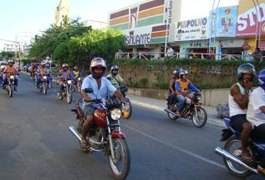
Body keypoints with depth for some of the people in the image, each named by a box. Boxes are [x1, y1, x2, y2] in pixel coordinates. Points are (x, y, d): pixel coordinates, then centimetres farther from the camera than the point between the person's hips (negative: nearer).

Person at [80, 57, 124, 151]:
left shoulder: (105, 81, 12)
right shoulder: (87, 79, -2)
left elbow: (114, 90, 0)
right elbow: (83, 91, -21)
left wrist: (122, 98, -19)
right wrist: (87, 98, -43)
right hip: (90, 105, -4)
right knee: (89, 119, -32)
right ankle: (83, 139, -7)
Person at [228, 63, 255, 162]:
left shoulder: (248, 88, 16)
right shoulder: (235, 88, -9)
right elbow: (242, 105, -18)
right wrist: (247, 90, -15)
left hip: (247, 115, 8)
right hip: (236, 116, -8)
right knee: (247, 126, -37)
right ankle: (244, 151, -19)